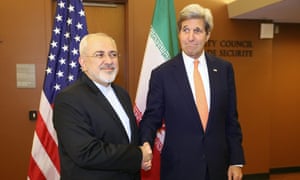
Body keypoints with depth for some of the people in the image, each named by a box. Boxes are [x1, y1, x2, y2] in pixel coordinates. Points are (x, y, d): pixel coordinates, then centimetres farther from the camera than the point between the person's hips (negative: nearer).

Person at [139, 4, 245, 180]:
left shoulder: (224, 69, 1)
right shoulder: (161, 74, -7)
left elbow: (231, 119, 4)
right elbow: (151, 118, -3)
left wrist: (237, 160, 2)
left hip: (218, 165, 3)